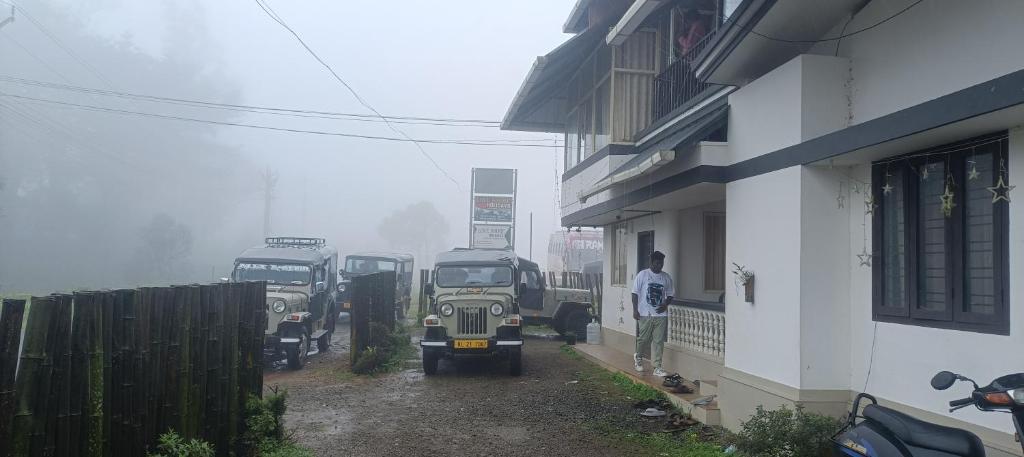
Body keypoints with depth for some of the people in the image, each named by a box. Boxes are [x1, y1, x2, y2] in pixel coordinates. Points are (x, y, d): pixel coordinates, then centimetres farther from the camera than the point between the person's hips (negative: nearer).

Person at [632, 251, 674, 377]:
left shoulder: (666, 277, 8)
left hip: (661, 314, 3)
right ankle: (638, 357, 33)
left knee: (659, 341, 1)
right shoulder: (642, 275, -2)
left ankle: (657, 368, 6)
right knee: (643, 339, 4)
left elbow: (670, 295, 14)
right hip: (645, 314, -3)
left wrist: (665, 304, -7)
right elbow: (635, 293, -1)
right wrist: (635, 310, -8)